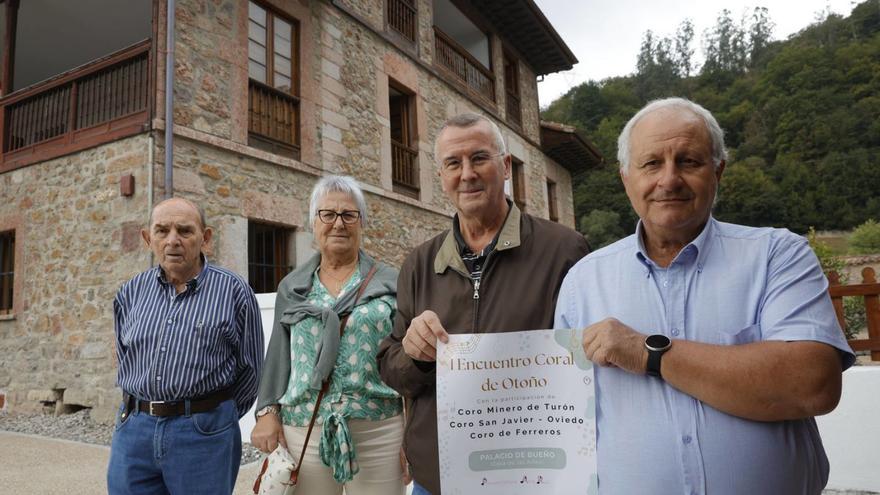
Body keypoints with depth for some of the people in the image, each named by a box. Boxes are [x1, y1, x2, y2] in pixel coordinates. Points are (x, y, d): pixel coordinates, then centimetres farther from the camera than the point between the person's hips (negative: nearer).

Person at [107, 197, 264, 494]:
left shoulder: (234, 292, -7)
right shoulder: (131, 292, 6)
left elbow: (250, 368, -1)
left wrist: (217, 416, 5)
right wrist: (141, 409, 15)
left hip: (204, 433, -3)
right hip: (133, 429, 4)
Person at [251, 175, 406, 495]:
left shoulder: (391, 283, 3)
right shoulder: (292, 287, 11)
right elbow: (279, 355, 11)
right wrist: (268, 410, 0)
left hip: (379, 430, -1)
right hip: (303, 430, 2)